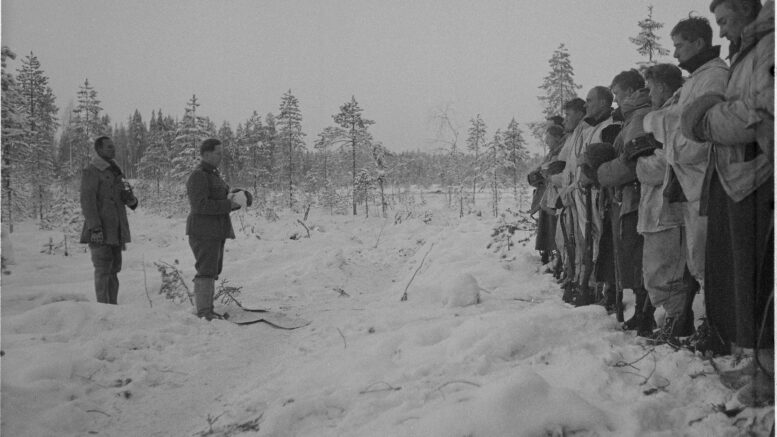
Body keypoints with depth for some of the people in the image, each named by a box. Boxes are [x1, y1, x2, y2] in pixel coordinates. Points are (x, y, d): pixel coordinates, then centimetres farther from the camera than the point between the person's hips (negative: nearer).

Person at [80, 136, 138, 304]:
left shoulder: (115, 171, 19)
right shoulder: (91, 172, -7)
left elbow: (126, 199, 22)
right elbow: (87, 201, -14)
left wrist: (131, 199, -3)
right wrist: (95, 228, -22)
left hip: (116, 231, 8)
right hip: (100, 232, -8)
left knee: (114, 269, 9)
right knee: (103, 270, -7)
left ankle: (113, 306, 15)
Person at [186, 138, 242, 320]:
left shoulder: (213, 174, 17)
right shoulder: (198, 176, -15)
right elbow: (200, 206, -23)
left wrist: (235, 201, 4)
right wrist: (228, 205, -20)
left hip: (215, 230, 10)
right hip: (203, 231, -10)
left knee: (213, 270, 10)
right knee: (206, 271, -11)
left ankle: (206, 309, 14)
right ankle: (203, 313, -9)